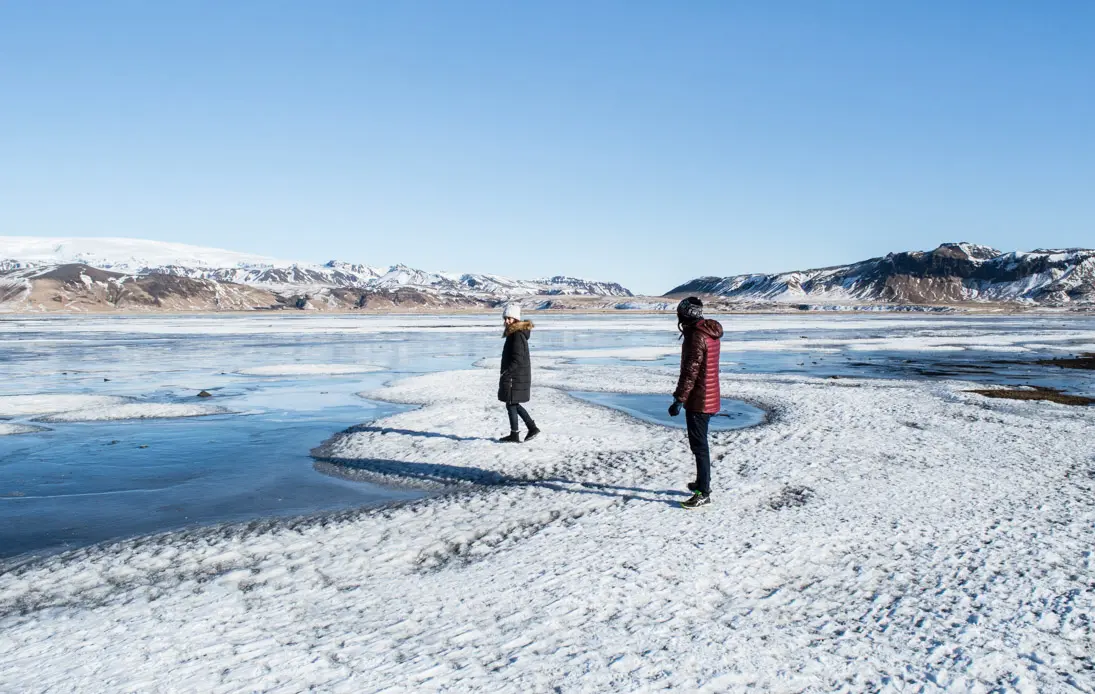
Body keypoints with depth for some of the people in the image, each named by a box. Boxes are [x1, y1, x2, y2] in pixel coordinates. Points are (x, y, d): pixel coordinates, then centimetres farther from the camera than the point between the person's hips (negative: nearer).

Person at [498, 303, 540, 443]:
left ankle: (514, 435, 8)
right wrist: (506, 373, 23)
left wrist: (505, 373, -22)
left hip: (515, 377, -10)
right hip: (517, 376, 10)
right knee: (514, 404, 16)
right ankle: (532, 428, 20)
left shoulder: (518, 335, -17)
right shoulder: (514, 333, 14)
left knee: (511, 404, -1)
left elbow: (518, 359, -22)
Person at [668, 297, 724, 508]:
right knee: (700, 443, 21)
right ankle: (702, 483, 32)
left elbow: (690, 372, -23)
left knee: (699, 445, -4)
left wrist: (679, 399, -20)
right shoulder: (710, 334, 11)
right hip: (710, 398, 10)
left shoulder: (695, 337, -20)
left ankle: (703, 493, 0)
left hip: (698, 401, -10)